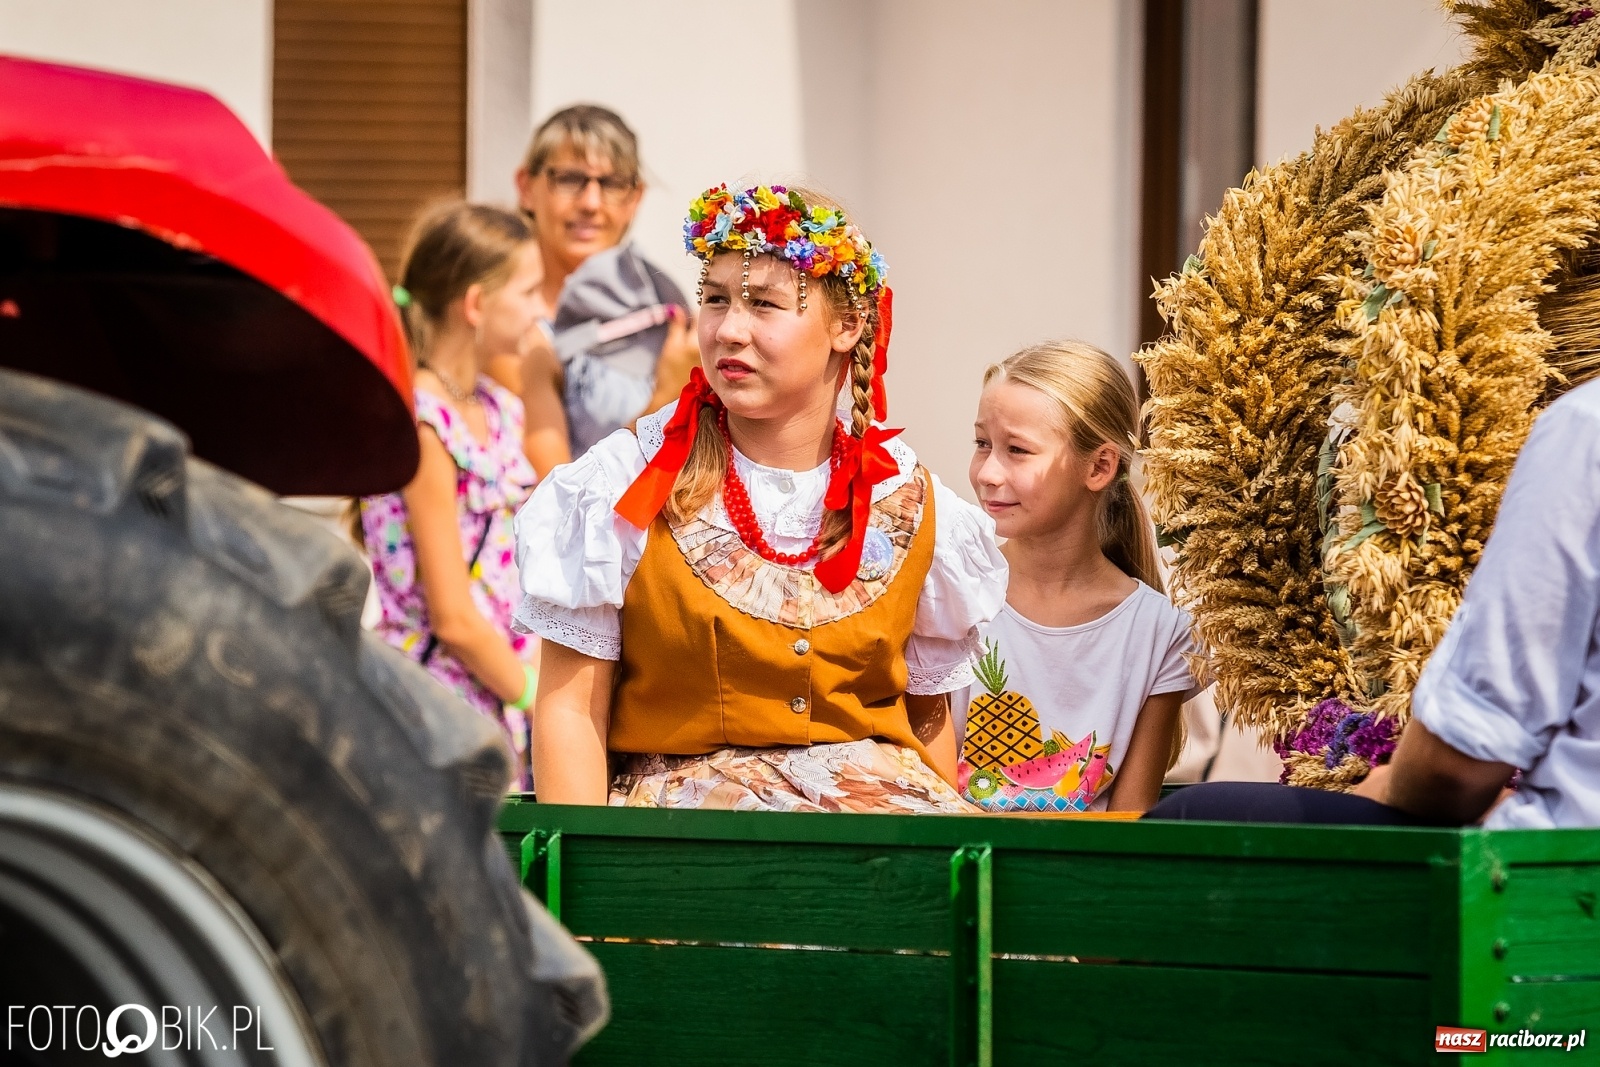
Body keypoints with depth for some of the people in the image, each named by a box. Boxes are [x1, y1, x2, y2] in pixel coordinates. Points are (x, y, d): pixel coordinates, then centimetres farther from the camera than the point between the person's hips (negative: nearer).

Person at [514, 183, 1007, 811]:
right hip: (686, 792, -3)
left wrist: (949, 816, -1)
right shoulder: (626, 486, -1)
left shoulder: (908, 504, 6)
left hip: (878, 791, 3)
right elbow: (571, 709, -2)